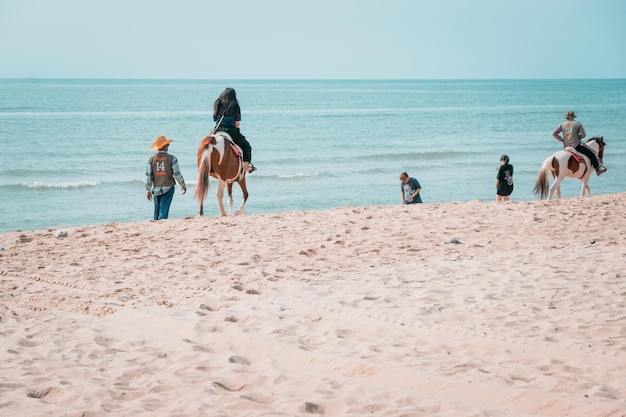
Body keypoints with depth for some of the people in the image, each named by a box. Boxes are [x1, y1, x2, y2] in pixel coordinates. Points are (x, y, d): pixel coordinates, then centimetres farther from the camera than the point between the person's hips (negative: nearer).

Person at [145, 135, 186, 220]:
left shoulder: (152, 159, 0)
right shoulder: (171, 158, -7)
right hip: (168, 188, -3)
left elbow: (148, 175, 0)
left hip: (156, 189, 3)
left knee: (157, 212, 14)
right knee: (163, 212, -4)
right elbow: (177, 174, -6)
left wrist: (148, 190, 7)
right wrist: (183, 185, 8)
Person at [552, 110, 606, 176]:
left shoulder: (562, 125, 7)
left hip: (566, 146, 5)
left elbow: (554, 134, 0)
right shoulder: (578, 124, -1)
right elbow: (583, 135, -4)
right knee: (592, 154, 3)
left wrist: (562, 140, 7)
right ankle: (598, 169, 5)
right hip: (576, 146, -5)